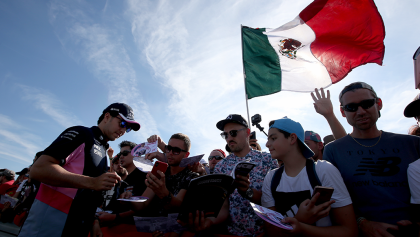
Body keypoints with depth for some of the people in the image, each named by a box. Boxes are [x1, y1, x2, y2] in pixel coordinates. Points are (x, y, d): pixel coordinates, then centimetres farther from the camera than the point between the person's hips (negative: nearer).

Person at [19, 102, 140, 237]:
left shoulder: (103, 154, 16)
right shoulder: (82, 134, -8)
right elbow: (38, 169, -19)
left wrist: (93, 220, 4)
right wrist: (91, 182, -26)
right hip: (50, 219, -8)